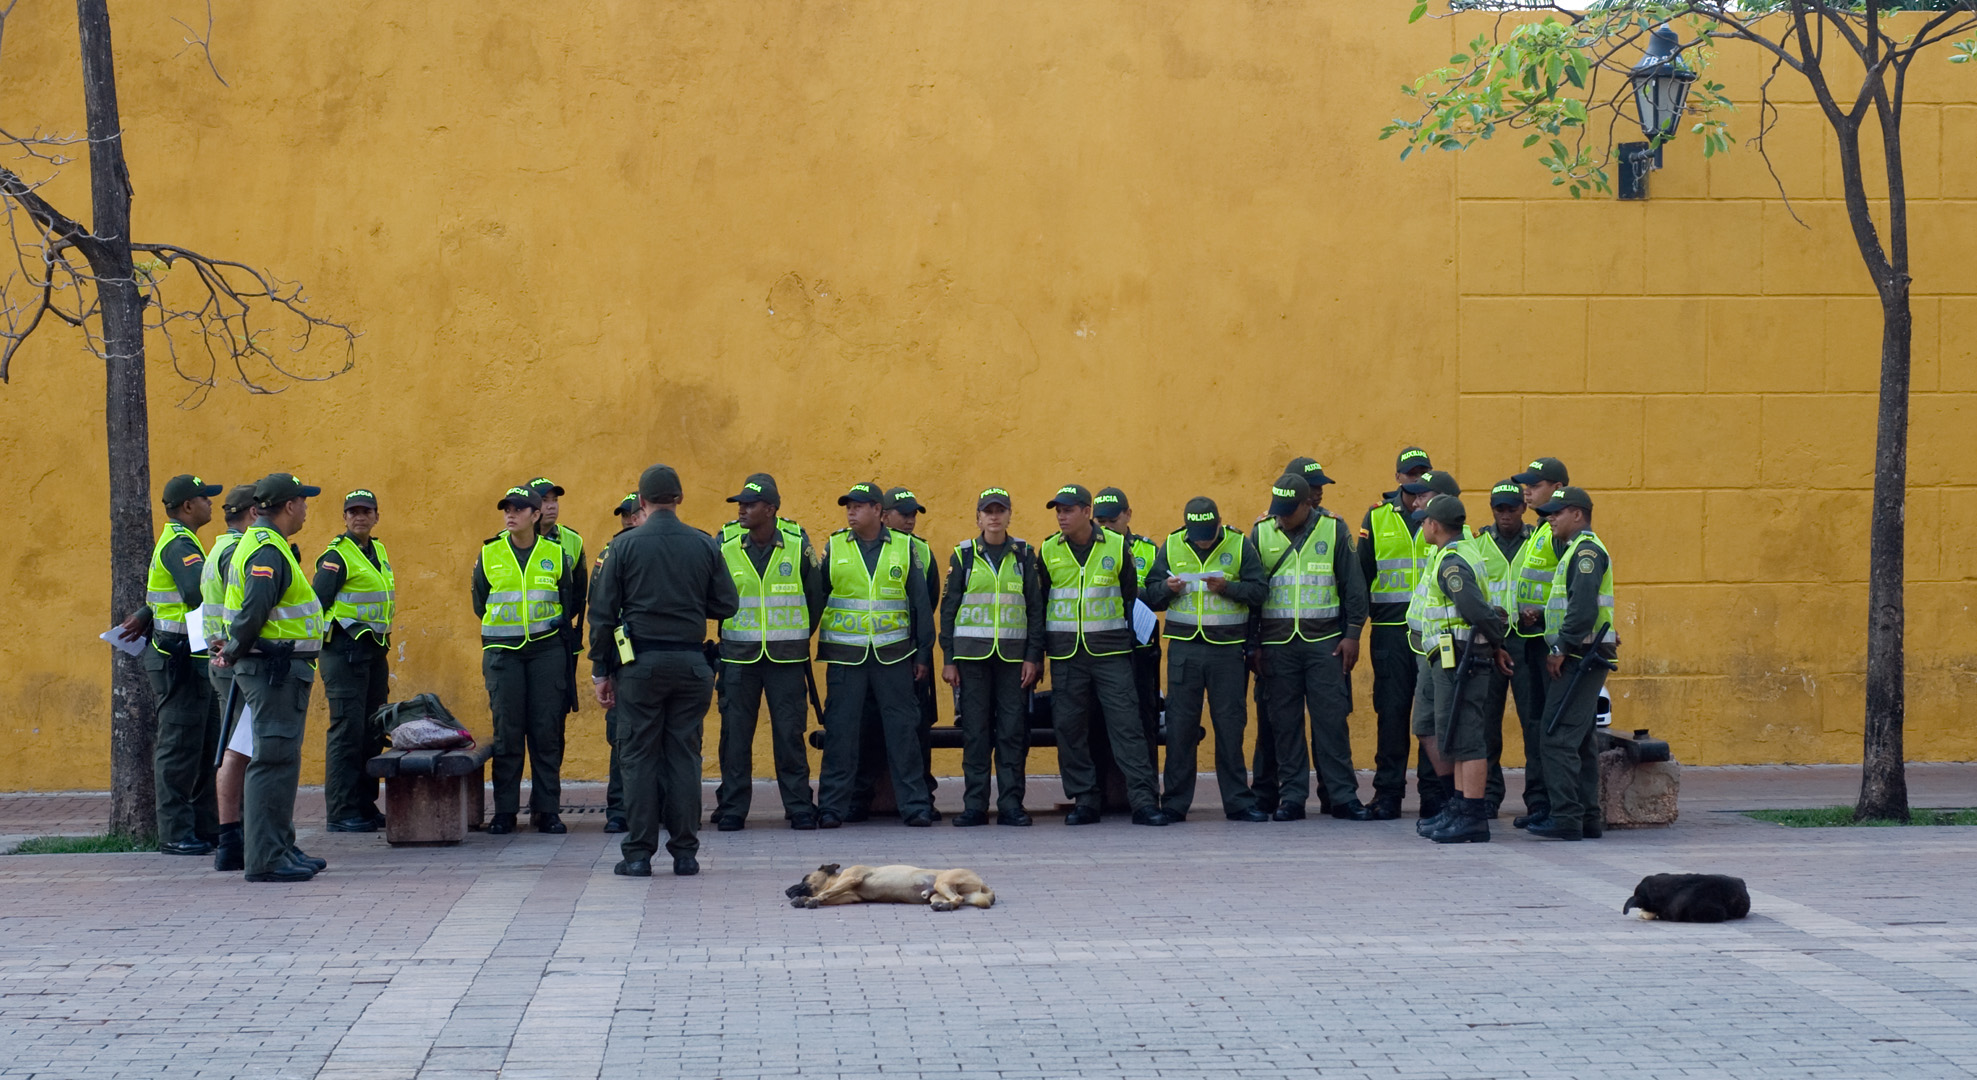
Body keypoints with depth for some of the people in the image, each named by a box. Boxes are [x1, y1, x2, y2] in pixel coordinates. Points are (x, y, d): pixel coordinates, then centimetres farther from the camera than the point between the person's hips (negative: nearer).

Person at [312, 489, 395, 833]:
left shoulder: (378, 552, 15)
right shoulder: (336, 556, -10)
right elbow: (316, 605, -14)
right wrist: (317, 653, -19)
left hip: (375, 650, 8)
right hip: (345, 650, -8)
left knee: (373, 731, 10)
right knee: (347, 730, -9)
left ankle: (365, 805, 17)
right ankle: (341, 813, -6)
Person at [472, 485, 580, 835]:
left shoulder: (555, 554, 5)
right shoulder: (489, 555, 5)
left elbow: (568, 603, 15)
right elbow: (480, 604, 16)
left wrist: (540, 624, 10)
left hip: (547, 651, 0)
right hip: (502, 652, 0)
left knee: (547, 730, -1)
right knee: (506, 731, -2)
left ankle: (547, 810, 5)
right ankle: (505, 810, 5)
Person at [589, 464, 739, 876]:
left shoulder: (624, 546, -3)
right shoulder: (705, 545, 2)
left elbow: (603, 613, -3)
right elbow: (727, 606, 5)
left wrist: (600, 671, 3)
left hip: (640, 663, -2)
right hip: (690, 663, 2)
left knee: (640, 756, 3)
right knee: (685, 756, 6)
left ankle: (639, 853, 2)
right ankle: (685, 852, 7)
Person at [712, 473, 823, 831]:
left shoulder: (798, 547, -1)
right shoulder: (726, 549, 1)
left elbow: (815, 597, 9)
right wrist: (730, 637, 11)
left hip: (786, 655, -1)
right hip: (739, 657, 1)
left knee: (790, 733, 0)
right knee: (735, 733, 1)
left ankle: (799, 807, 8)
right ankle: (732, 808, 8)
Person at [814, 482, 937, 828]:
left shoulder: (903, 547, 5)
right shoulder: (834, 547, 5)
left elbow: (920, 602, 7)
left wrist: (923, 653, 5)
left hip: (892, 655, 0)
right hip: (845, 654, 0)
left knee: (903, 730, 0)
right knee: (840, 731, 0)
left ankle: (915, 806, 6)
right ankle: (832, 807, 6)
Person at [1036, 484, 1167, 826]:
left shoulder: (1116, 546, 2)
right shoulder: (1049, 551, 5)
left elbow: (1131, 595, 11)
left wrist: (1126, 638, 7)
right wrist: (1039, 649, 8)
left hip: (1110, 652, -2)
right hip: (1066, 654, 2)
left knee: (1126, 724, -8)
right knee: (1069, 728, 1)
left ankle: (1143, 801, -9)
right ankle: (1085, 801, 9)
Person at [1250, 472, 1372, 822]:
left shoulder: (1334, 530, 2)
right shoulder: (1260, 533, 5)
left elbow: (1353, 586, 5)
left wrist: (1352, 634, -1)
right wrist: (1252, 644, 6)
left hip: (1325, 642, -1)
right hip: (1277, 645, 1)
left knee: (1332, 718, -3)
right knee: (1284, 722, 2)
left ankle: (1342, 795, 2)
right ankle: (1291, 797, 7)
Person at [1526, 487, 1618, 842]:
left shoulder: (1586, 550, -12)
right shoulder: (1577, 550, 20)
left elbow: (1583, 606, -23)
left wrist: (1561, 648, -21)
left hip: (1580, 660, -11)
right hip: (1578, 659, 11)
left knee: (1558, 736, -12)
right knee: (1580, 740, 12)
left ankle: (1566, 817, -14)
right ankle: (1587, 817, 14)